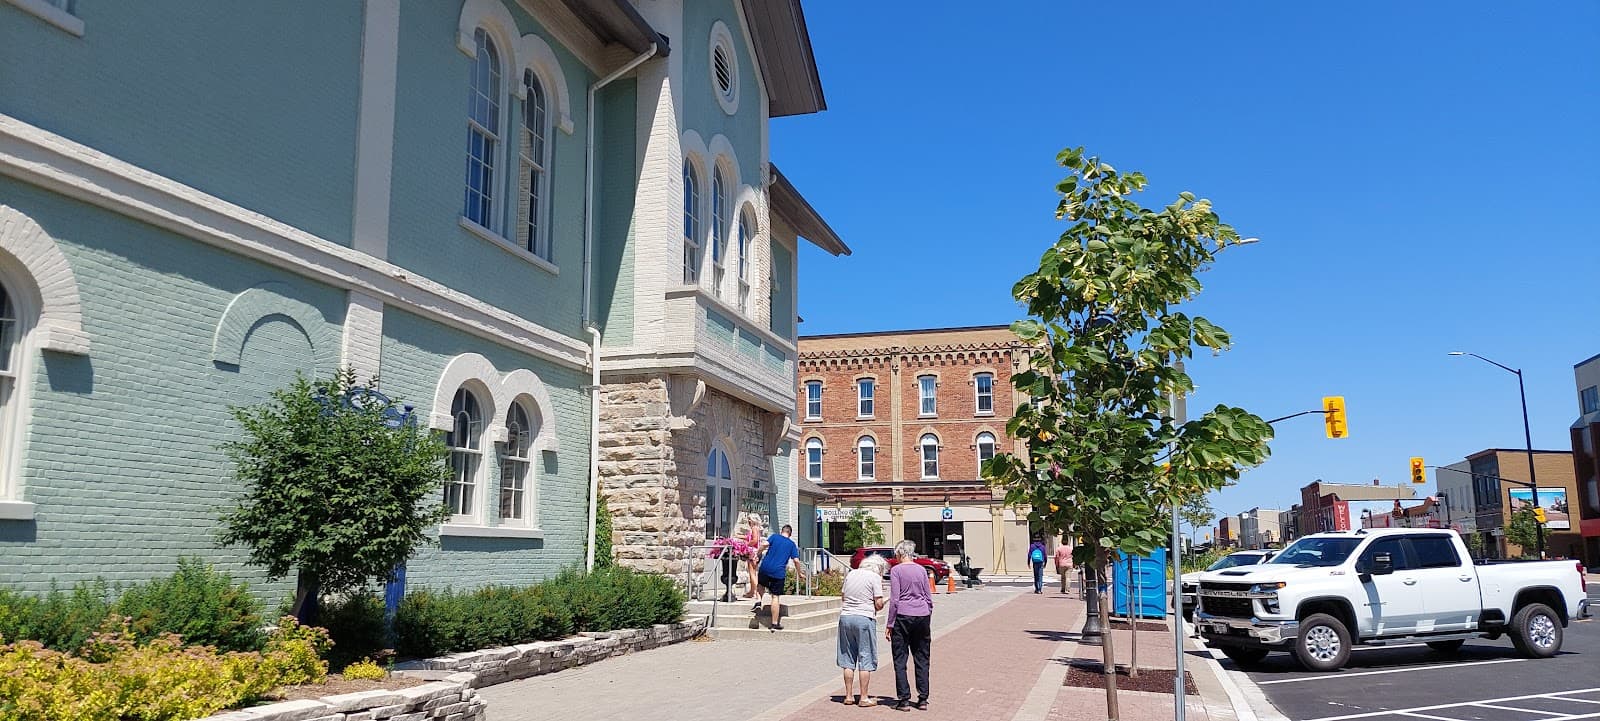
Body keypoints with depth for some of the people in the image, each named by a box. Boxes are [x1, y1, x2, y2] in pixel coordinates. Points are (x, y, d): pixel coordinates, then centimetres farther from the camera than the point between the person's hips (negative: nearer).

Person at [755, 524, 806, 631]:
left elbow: (765, 544, -10)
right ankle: (775, 624, 3)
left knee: (761, 585, 31)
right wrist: (799, 573, 14)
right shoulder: (792, 544, 9)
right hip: (779, 572, -1)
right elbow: (796, 560, 2)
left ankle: (758, 602, 9)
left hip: (765, 567, 1)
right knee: (776, 597, 2)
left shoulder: (774, 536, 8)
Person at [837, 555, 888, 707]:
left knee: (848, 659, 12)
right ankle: (864, 698, 6)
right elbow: (879, 605, -6)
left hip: (845, 616, 5)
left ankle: (849, 696, 16)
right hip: (865, 618, -5)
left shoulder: (851, 574, 14)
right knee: (866, 658, 4)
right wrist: (886, 600, 13)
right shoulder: (875, 577, -3)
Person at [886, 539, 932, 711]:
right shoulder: (921, 570, 9)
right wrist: (928, 623, 19)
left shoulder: (896, 570, -5)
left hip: (903, 616, -4)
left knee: (900, 660, 3)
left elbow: (894, 600, -9)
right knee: (922, 659, 10)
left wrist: (890, 625, -4)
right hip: (922, 615, 4)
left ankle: (904, 700, 2)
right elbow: (929, 599, 11)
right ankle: (923, 699, 11)